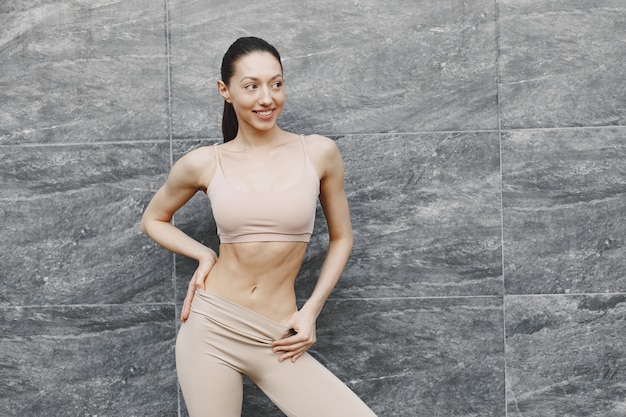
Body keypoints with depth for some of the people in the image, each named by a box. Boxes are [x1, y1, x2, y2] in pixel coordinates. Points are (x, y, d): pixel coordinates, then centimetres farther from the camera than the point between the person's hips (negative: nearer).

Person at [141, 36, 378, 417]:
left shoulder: (319, 153, -2)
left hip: (275, 341, 0)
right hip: (211, 328, 0)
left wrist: (311, 310, 0)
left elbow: (341, 238, 9)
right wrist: (204, 255, -1)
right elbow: (153, 220, 16)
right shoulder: (204, 164, -2)